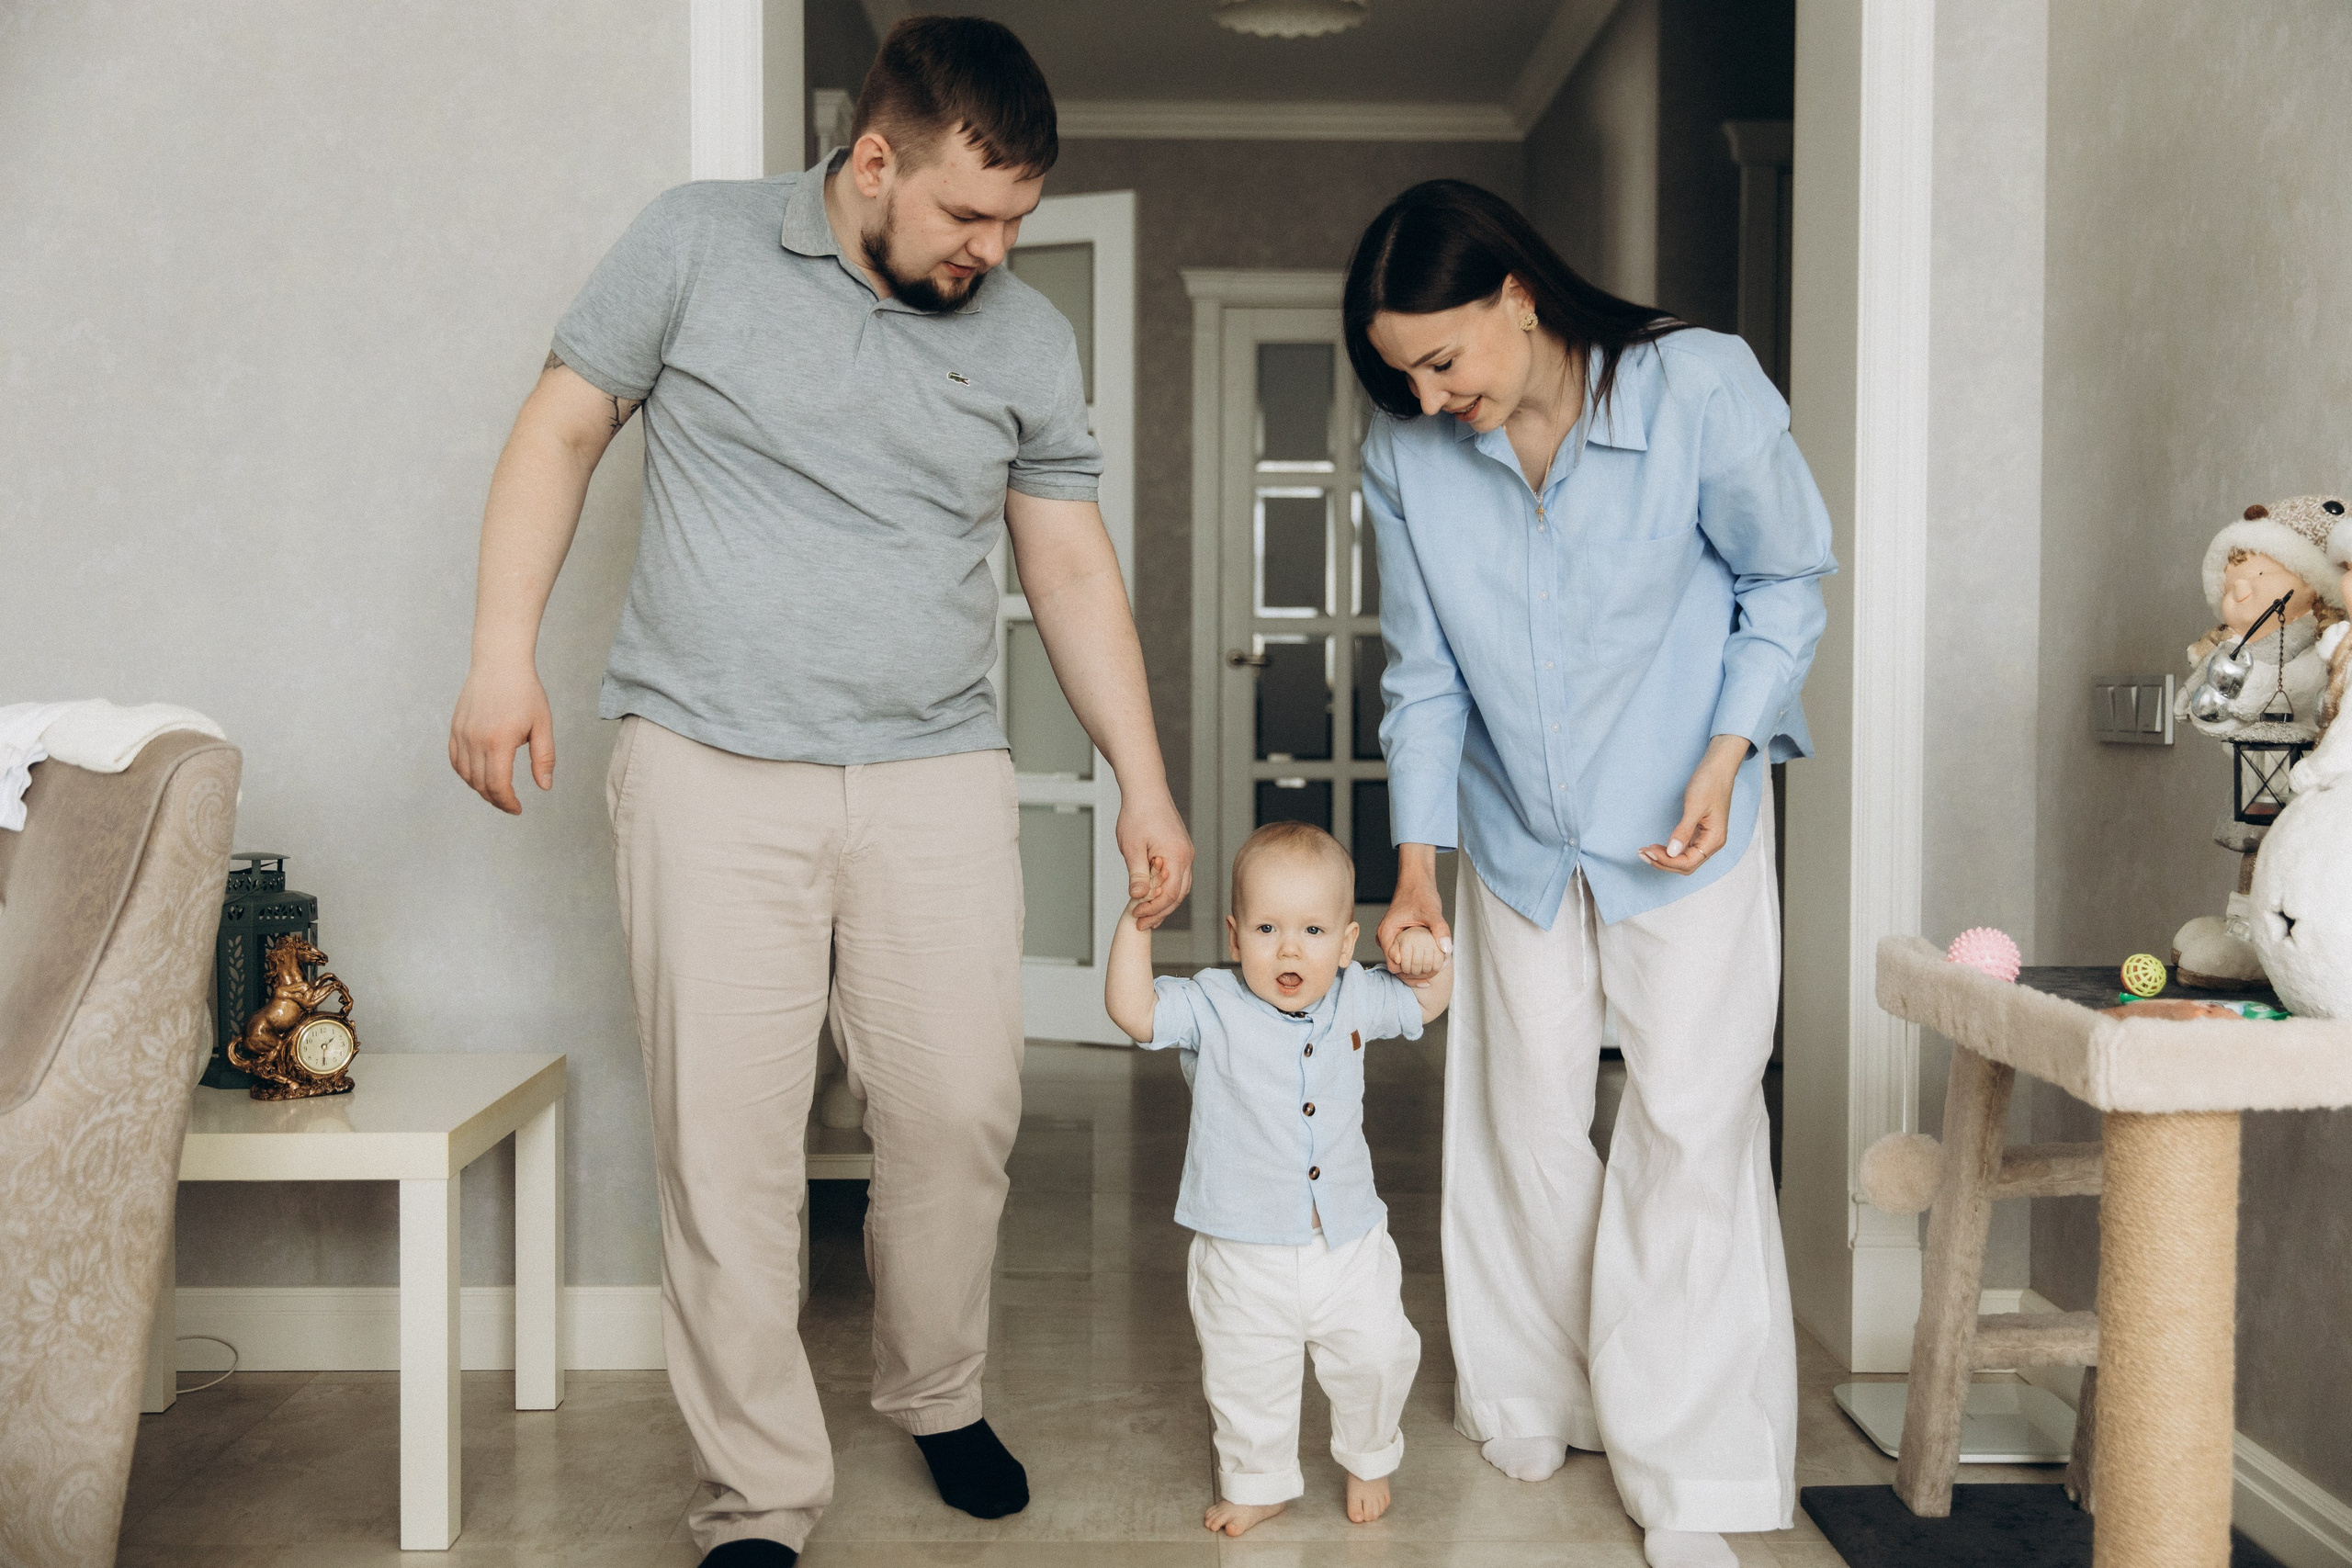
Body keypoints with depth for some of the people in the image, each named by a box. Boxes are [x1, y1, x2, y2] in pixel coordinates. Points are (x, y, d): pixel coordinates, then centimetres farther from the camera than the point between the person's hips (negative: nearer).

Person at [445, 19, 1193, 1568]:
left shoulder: (1031, 340, 8)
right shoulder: (697, 244, 1)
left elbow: (1074, 566, 11)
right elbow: (562, 430, 6)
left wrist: (1145, 783, 8)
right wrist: (504, 651, -4)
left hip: (939, 773, 3)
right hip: (713, 766, -2)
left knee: (961, 1110, 3)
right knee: (727, 1137, -4)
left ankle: (941, 1397, 28)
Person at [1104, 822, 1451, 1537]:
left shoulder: (1355, 1000, -1)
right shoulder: (1211, 1008, -13)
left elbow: (1426, 1002, 14)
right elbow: (1132, 1009, -26)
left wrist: (1429, 960, -8)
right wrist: (1136, 921, -31)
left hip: (1349, 1243, 3)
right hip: (1246, 1255, -2)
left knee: (1377, 1356, 11)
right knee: (1247, 1377, 11)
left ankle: (1368, 1460, 40)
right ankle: (1257, 1480, 37)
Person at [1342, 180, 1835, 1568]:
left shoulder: (1701, 387, -19)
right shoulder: (1407, 455, -11)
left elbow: (1789, 577, -6)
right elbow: (1426, 672, -2)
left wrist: (1726, 753, -15)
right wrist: (1417, 857, -6)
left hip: (1686, 827, -3)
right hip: (1517, 833, 3)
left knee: (1693, 1123, -6)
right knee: (1528, 1119, 9)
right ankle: (1537, 1399, 30)